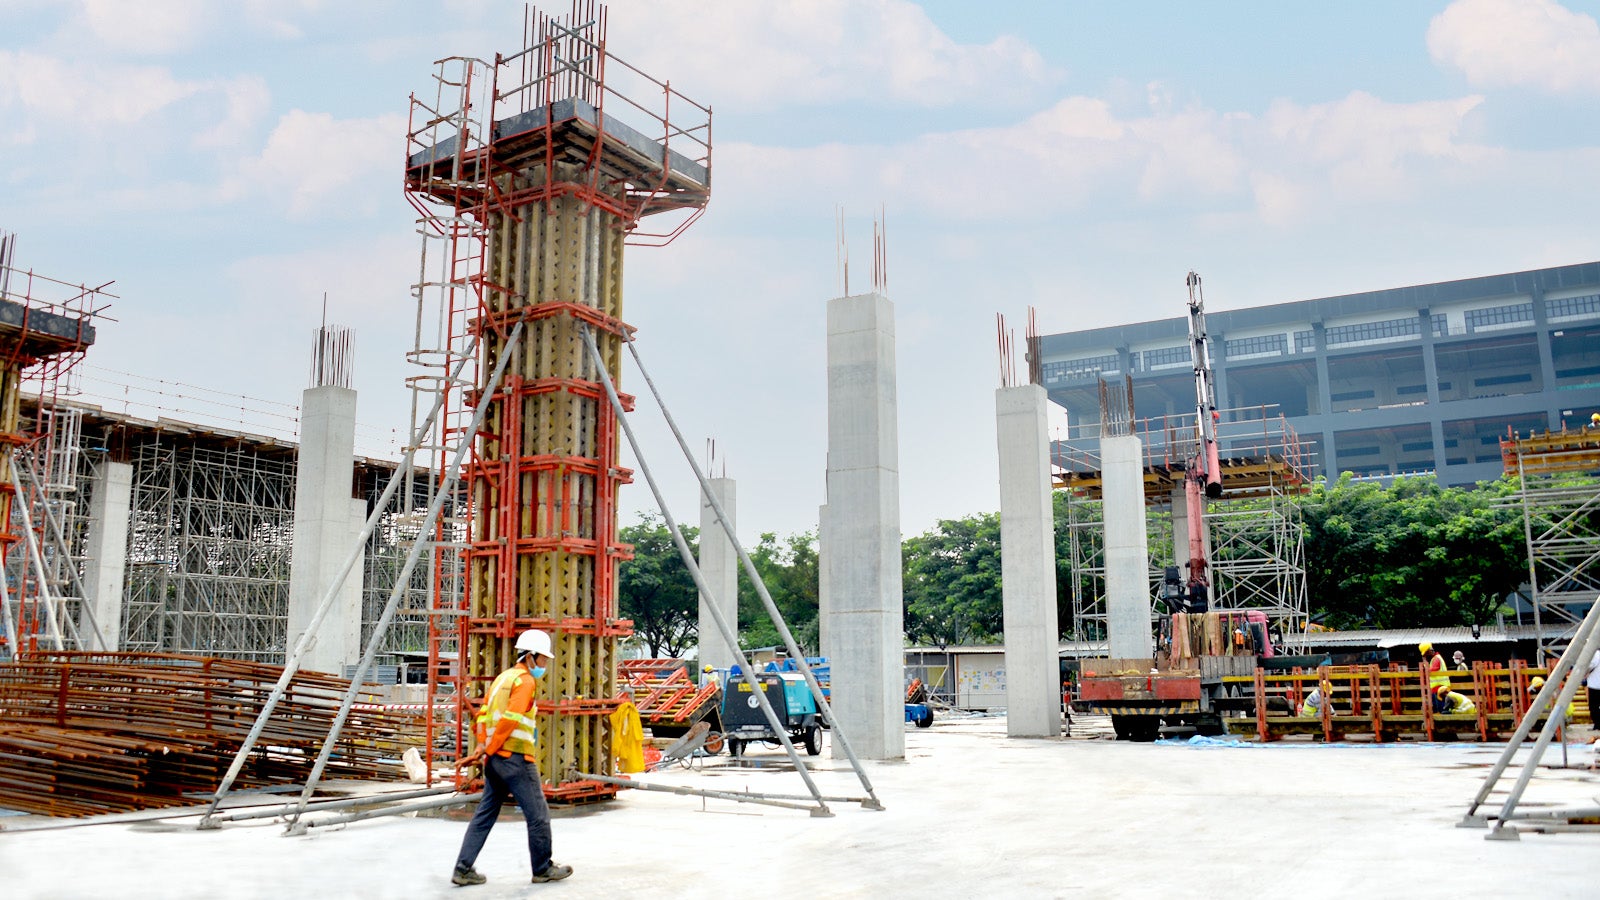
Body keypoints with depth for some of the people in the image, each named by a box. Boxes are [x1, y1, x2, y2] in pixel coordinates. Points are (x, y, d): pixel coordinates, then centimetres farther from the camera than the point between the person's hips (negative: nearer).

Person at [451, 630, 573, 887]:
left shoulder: (503, 677, 16)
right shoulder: (525, 681, -11)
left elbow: (484, 712, 13)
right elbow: (510, 719, -19)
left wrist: (482, 745, 4)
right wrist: (487, 751, -12)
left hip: (495, 759, 9)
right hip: (516, 759, -9)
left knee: (485, 815, 12)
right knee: (538, 815, 3)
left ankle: (463, 869, 10)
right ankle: (543, 869, 12)